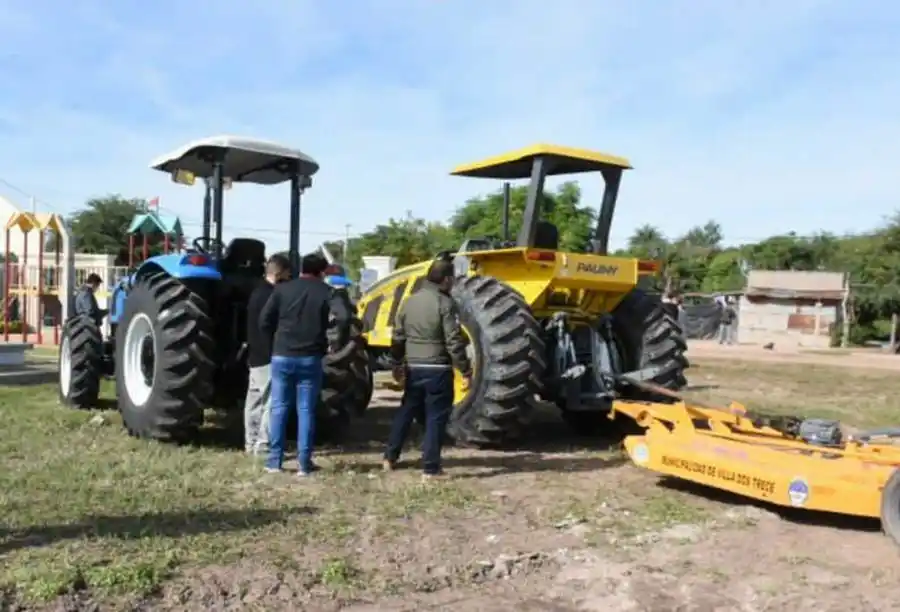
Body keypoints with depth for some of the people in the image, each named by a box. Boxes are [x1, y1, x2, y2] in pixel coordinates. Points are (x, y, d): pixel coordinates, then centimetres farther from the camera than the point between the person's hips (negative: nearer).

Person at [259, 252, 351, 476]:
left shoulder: (282, 289, 5)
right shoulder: (326, 292, 1)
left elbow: (264, 320, 2)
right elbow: (344, 317, -16)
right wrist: (341, 342, 0)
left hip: (282, 356, 1)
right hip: (310, 358, -1)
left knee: (278, 407, 10)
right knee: (306, 410, 5)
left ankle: (274, 460, 10)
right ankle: (304, 463, 6)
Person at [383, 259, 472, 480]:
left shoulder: (410, 301, 8)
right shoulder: (445, 303, -12)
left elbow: (398, 338, 13)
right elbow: (454, 341, -16)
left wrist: (398, 363, 25)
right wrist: (465, 370, -11)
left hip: (413, 368, 6)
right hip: (438, 369, -6)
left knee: (406, 412, 19)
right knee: (435, 418, 1)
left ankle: (390, 458, 24)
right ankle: (430, 468, 2)